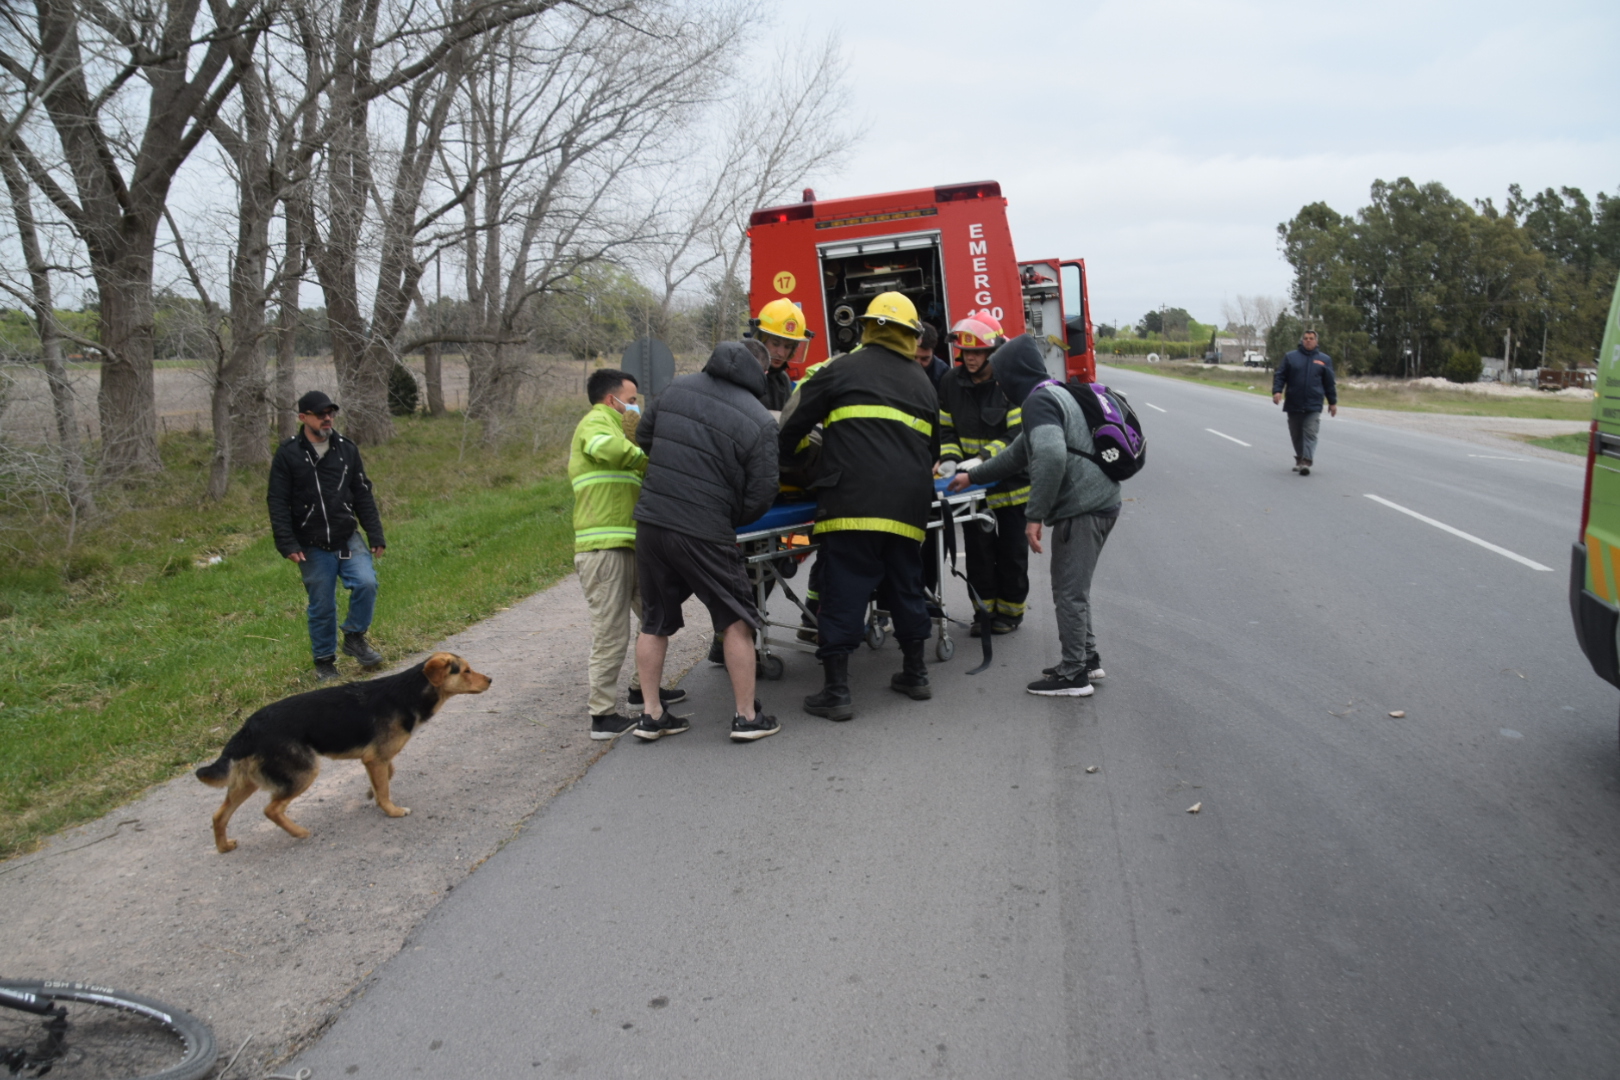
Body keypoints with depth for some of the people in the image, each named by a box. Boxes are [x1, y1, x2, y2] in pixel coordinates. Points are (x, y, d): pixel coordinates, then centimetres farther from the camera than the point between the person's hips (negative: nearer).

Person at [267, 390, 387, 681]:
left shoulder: (347, 449, 7)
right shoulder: (288, 454, -3)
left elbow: (363, 496, 10)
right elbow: (278, 503, -4)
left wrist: (375, 535, 5)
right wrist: (287, 544, -11)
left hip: (349, 539, 2)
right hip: (312, 546, -2)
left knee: (366, 583, -18)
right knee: (322, 607, 5)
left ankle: (354, 637, 5)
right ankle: (324, 662, 23)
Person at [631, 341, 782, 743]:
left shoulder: (678, 388, 4)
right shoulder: (760, 422, -8)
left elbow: (643, 438, 16)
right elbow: (760, 497, -7)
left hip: (650, 522, 5)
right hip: (704, 533, -5)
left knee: (655, 622, 17)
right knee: (736, 622, 10)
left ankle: (651, 715, 24)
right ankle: (746, 717, 16)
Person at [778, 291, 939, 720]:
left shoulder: (842, 368, 5)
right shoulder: (923, 383, 21)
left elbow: (794, 420, 7)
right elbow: (933, 448, 28)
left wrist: (779, 456, 25)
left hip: (852, 504, -5)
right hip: (908, 507, 5)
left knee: (843, 592, -1)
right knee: (906, 588, 19)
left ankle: (836, 692, 1)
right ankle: (916, 675, 31)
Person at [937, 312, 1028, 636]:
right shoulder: (951, 383, -1)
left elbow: (1017, 435, -20)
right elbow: (947, 429, 7)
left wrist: (984, 458, -30)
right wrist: (949, 458, -11)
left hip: (1011, 480, -4)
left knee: (1011, 548, 7)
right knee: (977, 547, 8)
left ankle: (1010, 609, 22)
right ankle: (986, 607, 22)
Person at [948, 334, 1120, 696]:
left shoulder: (1038, 400, -13)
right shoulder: (1055, 394, 21)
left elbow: (1051, 456, -29)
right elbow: (1019, 453, 30)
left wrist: (1035, 515, -27)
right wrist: (973, 475, 35)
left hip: (1081, 508, -10)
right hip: (1100, 502, 10)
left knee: (1069, 590, -2)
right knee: (1072, 586, 20)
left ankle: (1074, 675, 5)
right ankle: (1086, 657, 29)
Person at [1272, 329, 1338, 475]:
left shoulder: (1324, 359, 8)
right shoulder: (1290, 357, 6)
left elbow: (1329, 383, 11)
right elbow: (1280, 376, 3)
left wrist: (1333, 402, 11)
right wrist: (1277, 391, -13)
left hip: (1313, 406, -1)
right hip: (1293, 405, 1)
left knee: (1310, 434, -11)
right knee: (1296, 435, 9)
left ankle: (1306, 462, -19)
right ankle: (1299, 459, 24)